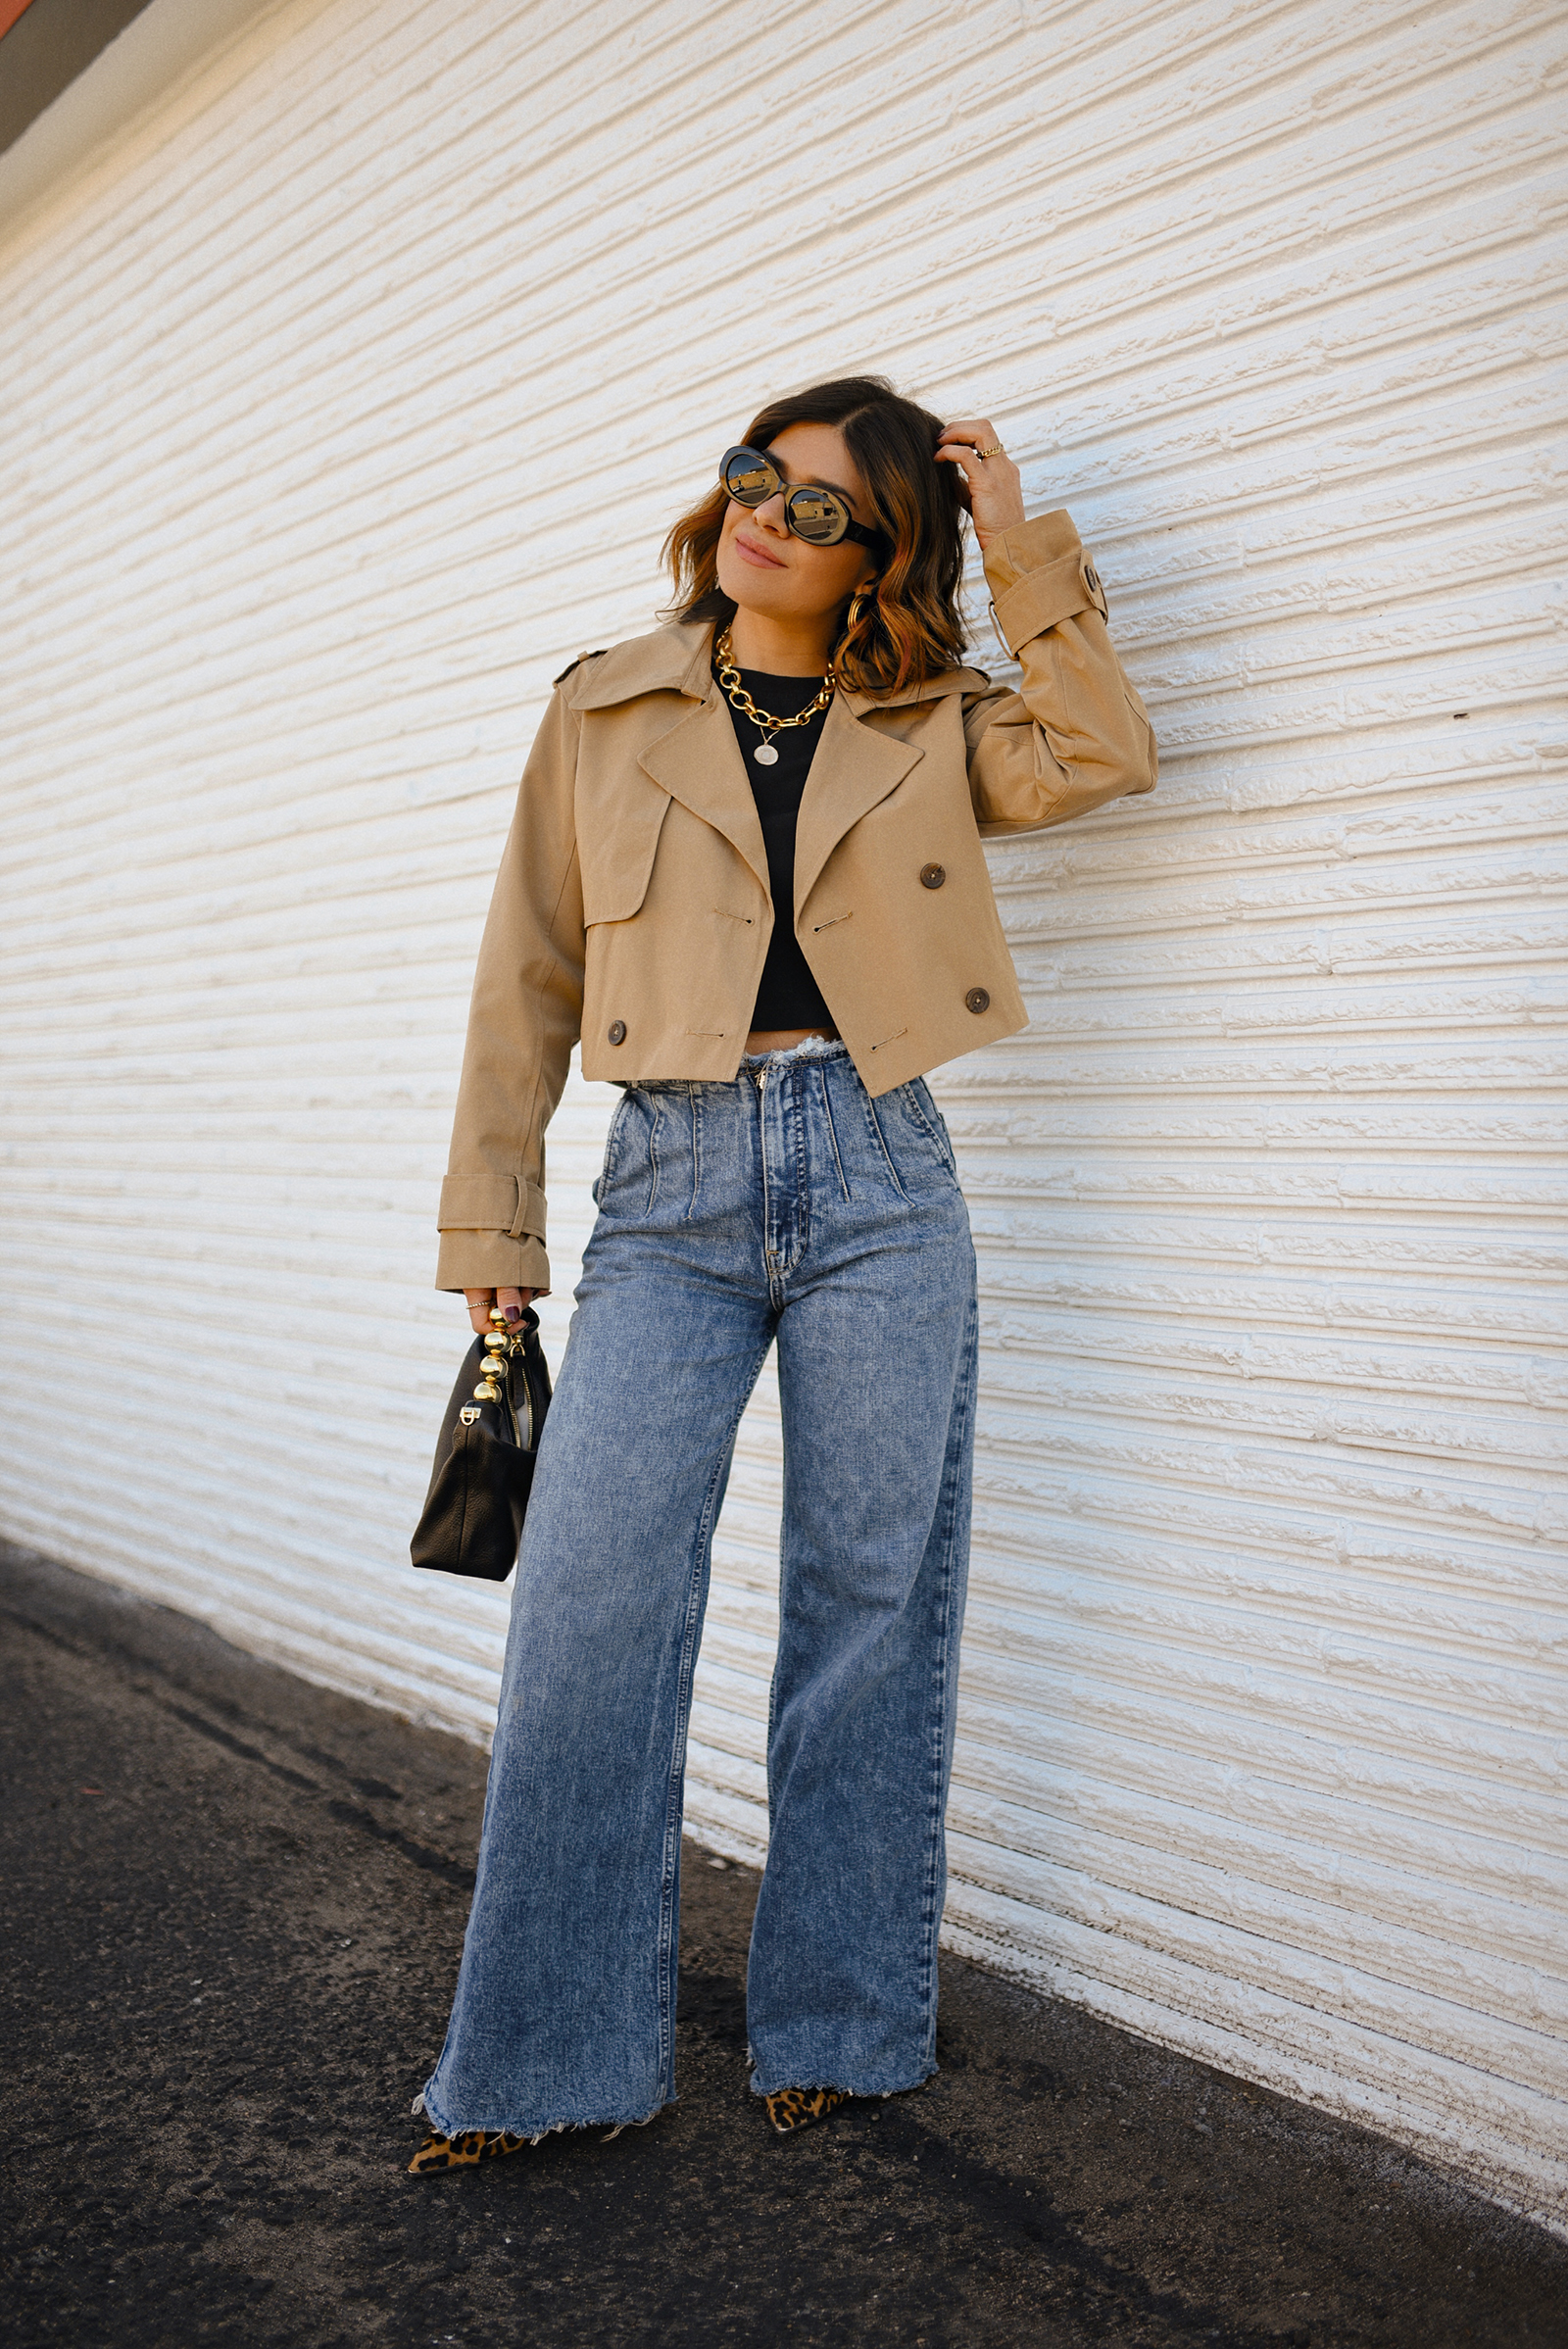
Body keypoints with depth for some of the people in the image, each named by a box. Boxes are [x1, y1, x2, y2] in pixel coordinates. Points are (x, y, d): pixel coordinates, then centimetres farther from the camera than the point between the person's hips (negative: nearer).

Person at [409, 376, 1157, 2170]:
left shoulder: (928, 728, 12)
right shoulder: (604, 714, 12)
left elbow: (1106, 755, -6)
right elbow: (528, 982, 11)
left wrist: (1020, 547, 0)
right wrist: (493, 1222, 6)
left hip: (876, 1175, 0)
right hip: (673, 1185, 0)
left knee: (871, 1602, 4)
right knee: (589, 1604, -6)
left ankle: (836, 2029, 21)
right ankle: (545, 2058, 10)